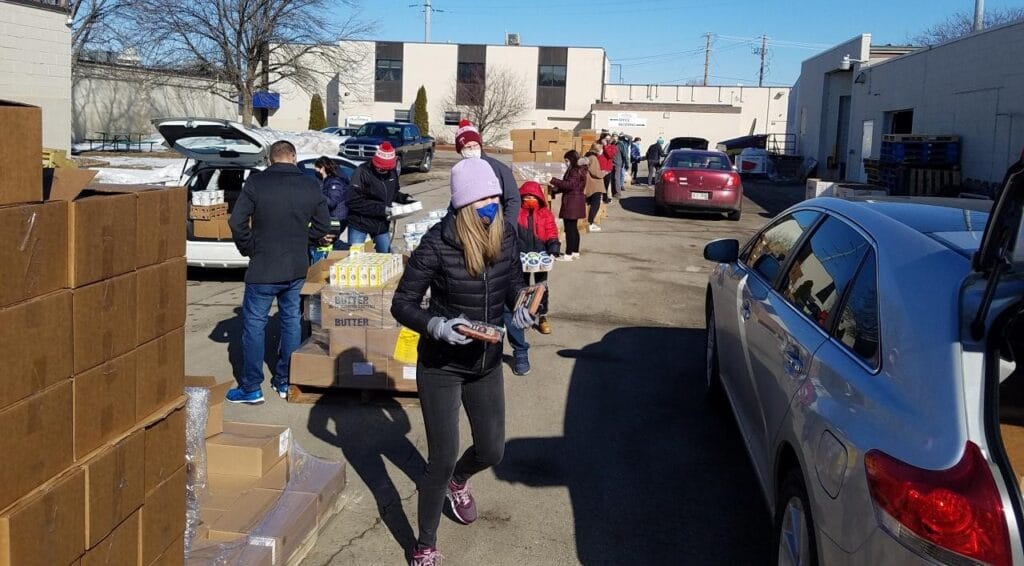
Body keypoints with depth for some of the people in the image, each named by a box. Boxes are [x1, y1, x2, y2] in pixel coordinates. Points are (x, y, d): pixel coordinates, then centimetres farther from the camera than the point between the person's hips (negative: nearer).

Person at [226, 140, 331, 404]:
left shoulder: (256, 182, -11)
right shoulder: (311, 185, 0)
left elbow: (237, 222, -14)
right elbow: (323, 226, 7)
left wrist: (248, 248, 1)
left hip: (263, 270, -4)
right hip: (297, 269, 4)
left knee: (254, 325, 4)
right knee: (291, 321, 16)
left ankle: (251, 388, 8)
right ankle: (285, 381, 24)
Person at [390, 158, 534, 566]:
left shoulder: (506, 236, -7)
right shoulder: (438, 244, -22)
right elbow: (402, 304, -15)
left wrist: (518, 306, -9)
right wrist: (436, 326, -32)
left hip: (486, 363, 5)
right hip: (440, 366, -5)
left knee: (492, 451, 16)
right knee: (442, 459, -2)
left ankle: (458, 481, 53)